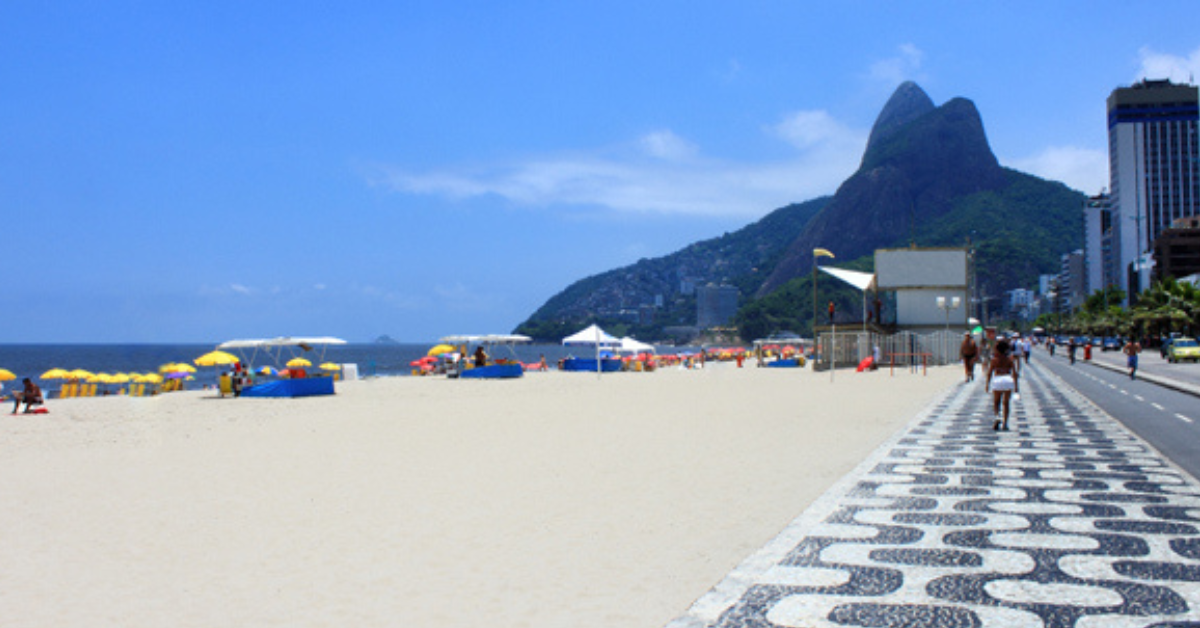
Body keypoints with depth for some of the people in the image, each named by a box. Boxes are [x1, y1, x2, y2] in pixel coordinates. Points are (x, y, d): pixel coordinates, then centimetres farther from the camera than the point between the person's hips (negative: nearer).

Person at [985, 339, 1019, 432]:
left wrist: (988, 383, 5)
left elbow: (990, 372, -3)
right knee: (1006, 403, 11)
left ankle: (997, 417, -18)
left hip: (997, 380, -1)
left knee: (996, 402, 10)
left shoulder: (994, 359, -1)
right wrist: (1016, 385, 4)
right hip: (1008, 380, 2)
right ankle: (1005, 423, 10)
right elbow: (1014, 373, 0)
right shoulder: (1010, 359, 3)